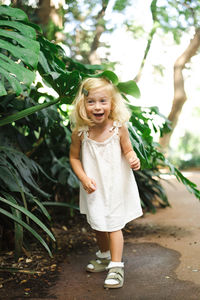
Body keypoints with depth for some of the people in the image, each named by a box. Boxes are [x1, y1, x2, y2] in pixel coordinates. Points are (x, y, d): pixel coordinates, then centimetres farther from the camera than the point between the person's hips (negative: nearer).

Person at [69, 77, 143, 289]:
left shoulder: (119, 128, -15)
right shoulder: (80, 132, -14)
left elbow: (128, 151, -2)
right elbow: (74, 157, -2)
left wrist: (133, 160, -24)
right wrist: (83, 178, -14)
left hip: (116, 186, -2)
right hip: (94, 188, 3)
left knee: (114, 226, 0)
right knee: (97, 225, 19)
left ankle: (116, 266, 12)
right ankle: (104, 256, 44)